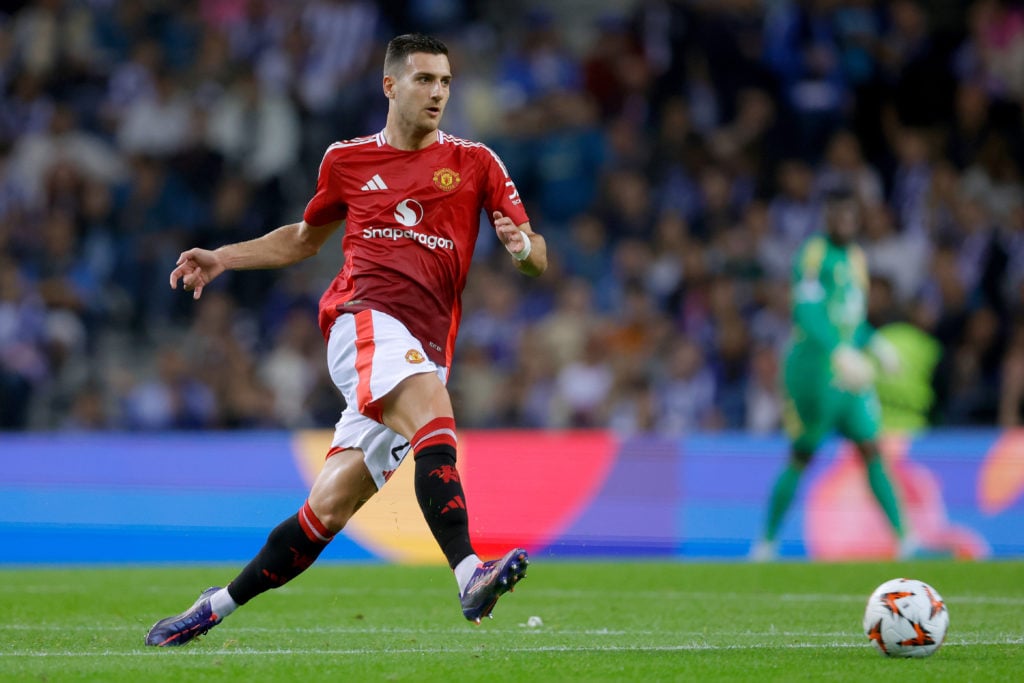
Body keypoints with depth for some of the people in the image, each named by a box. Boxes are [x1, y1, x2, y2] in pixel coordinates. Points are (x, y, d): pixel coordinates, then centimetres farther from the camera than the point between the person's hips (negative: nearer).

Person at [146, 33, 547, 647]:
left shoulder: (475, 163, 12)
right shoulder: (347, 161, 15)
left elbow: (539, 260, 9)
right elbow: (306, 237, 33)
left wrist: (522, 245, -15)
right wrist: (223, 258, 25)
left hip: (425, 352, 2)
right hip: (366, 316, -2)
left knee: (329, 509, -1)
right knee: (435, 422, -33)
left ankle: (218, 606, 13)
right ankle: (470, 575, -47)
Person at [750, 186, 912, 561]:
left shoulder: (856, 257, 15)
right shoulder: (814, 253, -11)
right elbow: (806, 313, -20)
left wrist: (876, 344, 8)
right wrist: (839, 352, -29)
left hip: (850, 371, 7)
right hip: (814, 366, -7)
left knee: (871, 451, -2)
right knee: (800, 458, 0)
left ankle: (903, 538, -8)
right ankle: (768, 541, 13)